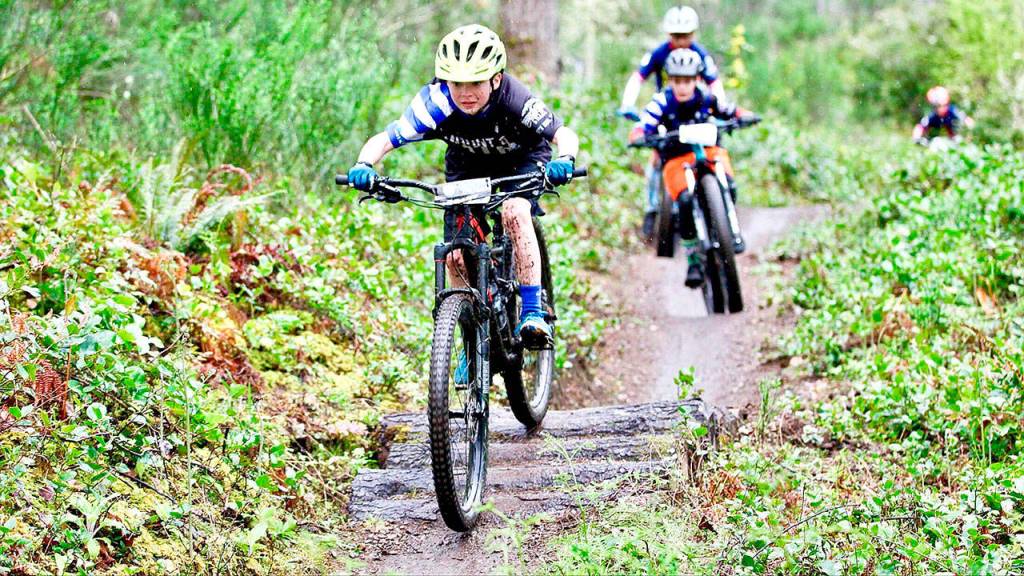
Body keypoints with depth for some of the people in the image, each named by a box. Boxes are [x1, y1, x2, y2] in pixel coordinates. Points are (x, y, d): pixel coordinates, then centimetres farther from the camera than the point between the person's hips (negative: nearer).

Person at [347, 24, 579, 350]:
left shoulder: (515, 100, -37)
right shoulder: (436, 103, -33)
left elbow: (564, 134, -36)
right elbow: (383, 140, -31)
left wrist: (564, 161, -59)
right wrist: (364, 166, -52)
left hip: (522, 159, -2)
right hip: (467, 165, 3)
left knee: (515, 212, -34)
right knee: (456, 257, -8)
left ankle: (533, 314, -26)